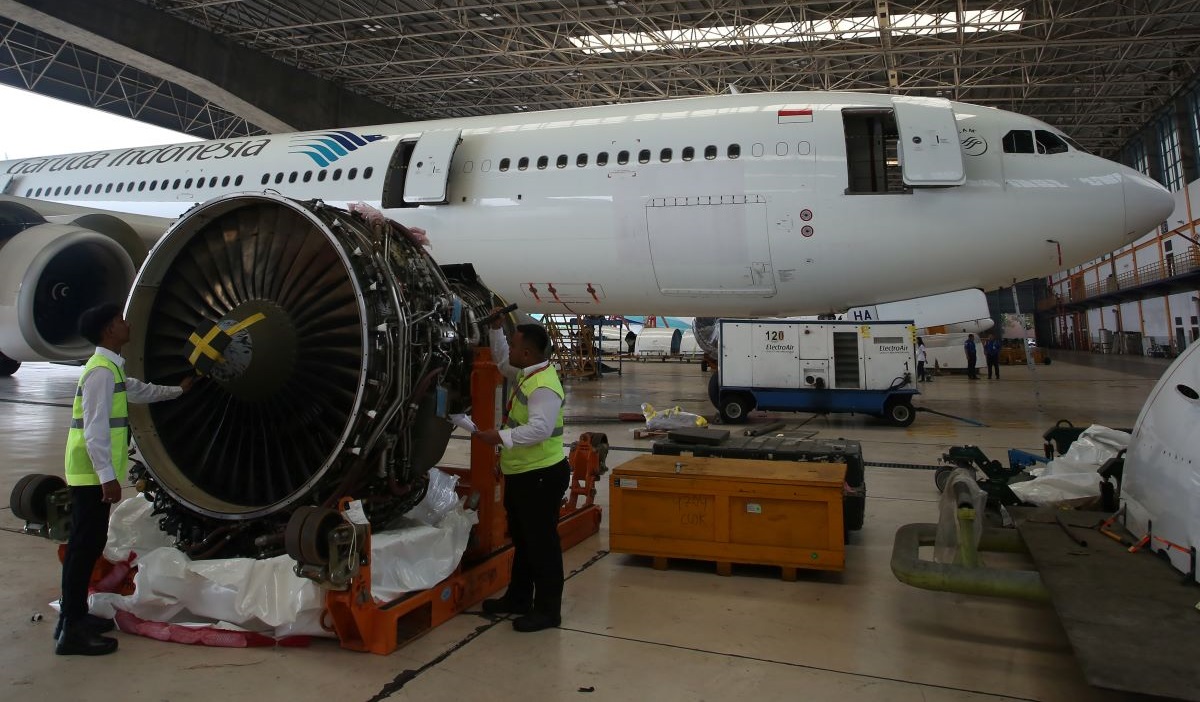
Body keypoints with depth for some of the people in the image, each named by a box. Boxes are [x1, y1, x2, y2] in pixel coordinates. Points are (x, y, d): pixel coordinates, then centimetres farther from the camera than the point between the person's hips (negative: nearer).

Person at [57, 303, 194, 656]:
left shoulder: (110, 368, 17)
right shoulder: (102, 371, -16)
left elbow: (137, 390, 37)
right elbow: (95, 429, -22)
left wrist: (177, 390, 52)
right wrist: (107, 476, -24)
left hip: (93, 474, 10)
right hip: (93, 474, -10)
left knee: (88, 544, 14)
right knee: (85, 546, -8)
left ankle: (75, 616, 23)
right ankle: (71, 630, -4)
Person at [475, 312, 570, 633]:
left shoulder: (544, 385, -22)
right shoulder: (525, 373, 9)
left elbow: (540, 428, -33)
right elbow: (502, 361, 28)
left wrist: (501, 437, -36)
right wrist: (496, 329, 17)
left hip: (541, 476, -11)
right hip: (521, 474, 11)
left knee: (542, 543, 0)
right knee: (522, 540, 21)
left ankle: (548, 610, 11)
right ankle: (518, 598, 34)